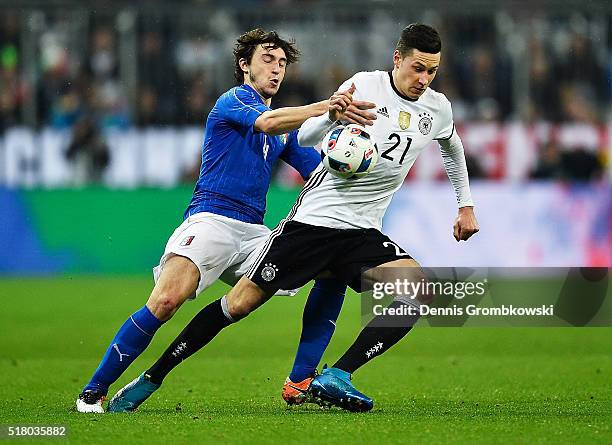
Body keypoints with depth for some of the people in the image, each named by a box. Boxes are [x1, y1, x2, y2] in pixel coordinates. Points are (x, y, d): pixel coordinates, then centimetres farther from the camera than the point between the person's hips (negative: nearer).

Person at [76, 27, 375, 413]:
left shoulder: (285, 133, 25)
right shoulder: (234, 100, 2)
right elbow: (268, 121, -20)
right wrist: (325, 107, -30)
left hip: (254, 233, 8)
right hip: (211, 219, -8)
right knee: (165, 301, -28)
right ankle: (95, 390, -18)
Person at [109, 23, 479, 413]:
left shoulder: (438, 108, 6)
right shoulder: (364, 87, -7)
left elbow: (453, 147, 30)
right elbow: (304, 139, -6)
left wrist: (466, 205, 30)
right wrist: (332, 113, -27)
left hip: (362, 232, 4)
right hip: (312, 218, -4)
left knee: (422, 290, -22)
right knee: (240, 304, -5)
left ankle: (335, 378, -23)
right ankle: (151, 378, 9)